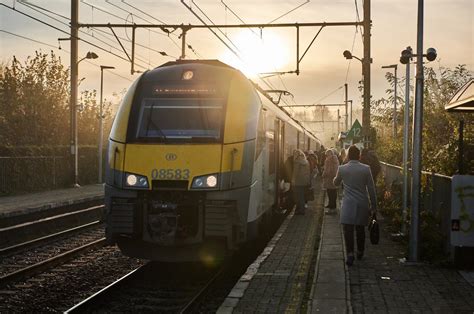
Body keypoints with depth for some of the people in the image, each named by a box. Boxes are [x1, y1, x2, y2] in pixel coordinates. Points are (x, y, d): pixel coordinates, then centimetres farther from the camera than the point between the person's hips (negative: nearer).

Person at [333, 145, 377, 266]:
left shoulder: (342, 169, -4)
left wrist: (337, 177, 36)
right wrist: (374, 205, 7)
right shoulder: (366, 169, -4)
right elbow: (371, 189, -1)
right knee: (360, 228, 16)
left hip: (348, 204, -2)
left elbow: (336, 183, 14)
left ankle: (350, 253, -18)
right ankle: (360, 252, 29)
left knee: (348, 229, -4)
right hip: (362, 203, 2)